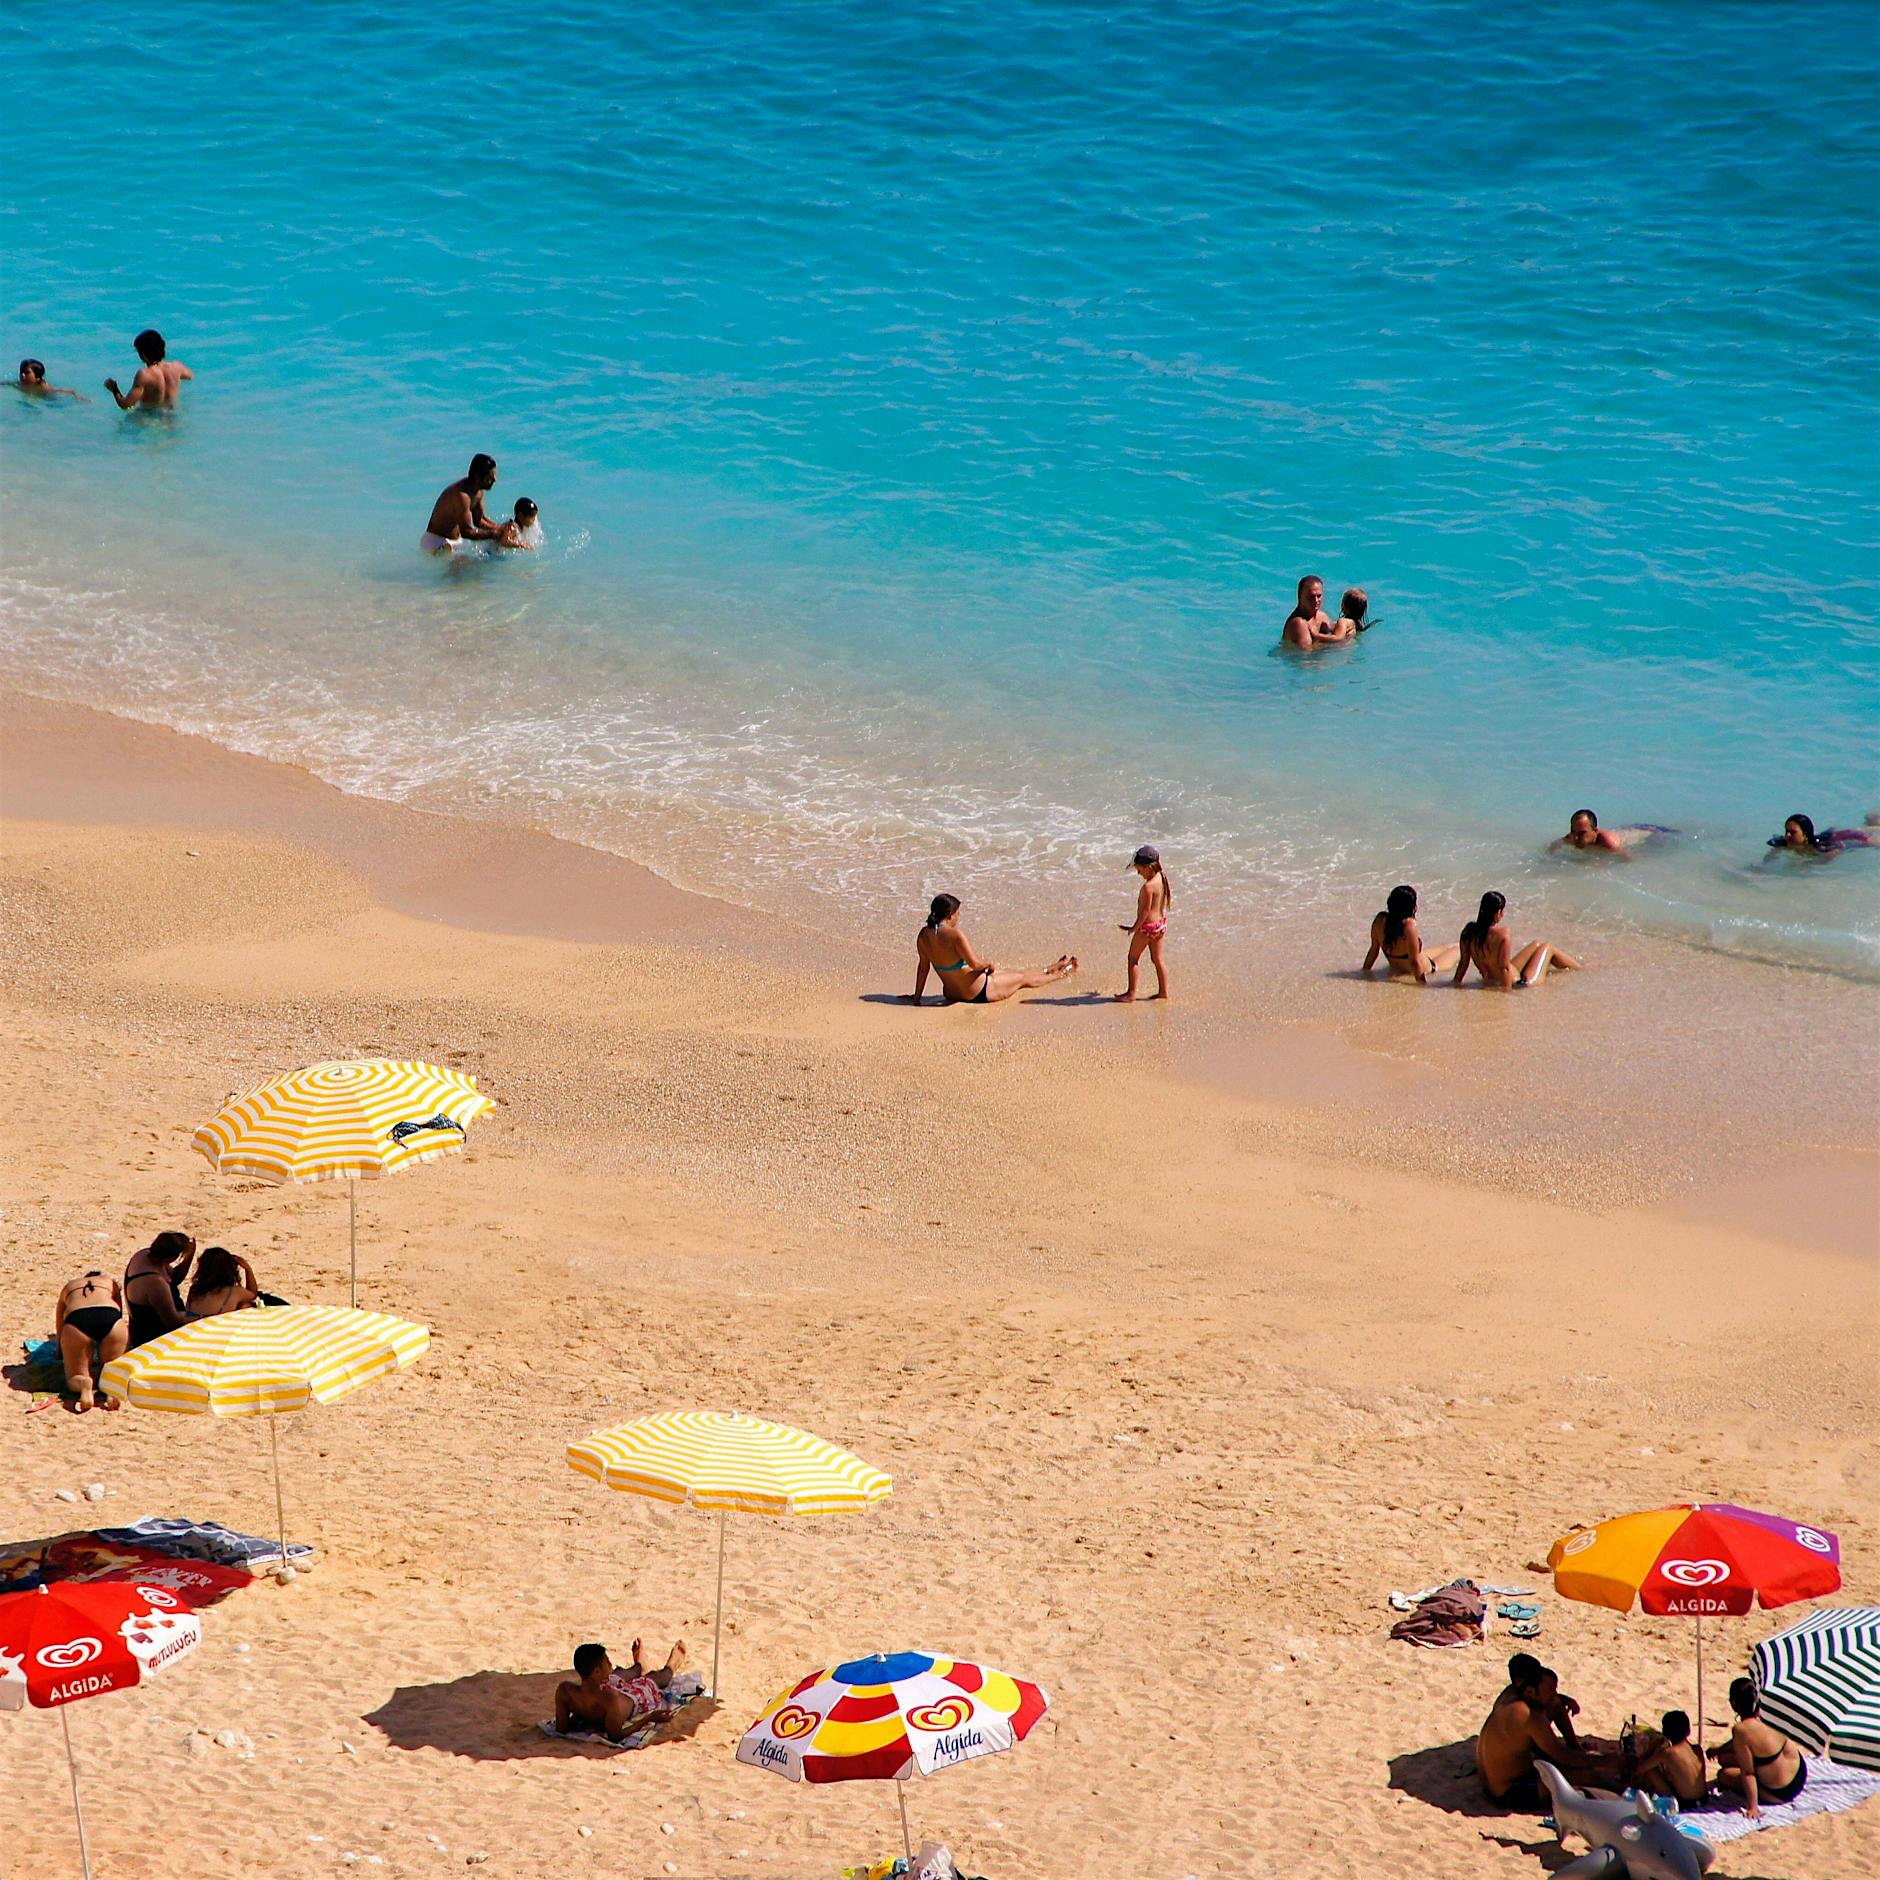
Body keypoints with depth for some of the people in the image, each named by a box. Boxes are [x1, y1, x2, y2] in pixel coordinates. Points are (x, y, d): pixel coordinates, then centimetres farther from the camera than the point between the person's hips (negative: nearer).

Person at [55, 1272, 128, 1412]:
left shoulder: (68, 1287, 35)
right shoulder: (112, 1284, 35)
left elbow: (59, 1328, 41)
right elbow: (120, 1316, 44)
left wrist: (60, 1353, 56)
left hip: (76, 1321, 0)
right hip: (111, 1319, 0)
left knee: (74, 1379, 10)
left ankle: (83, 1384, -25)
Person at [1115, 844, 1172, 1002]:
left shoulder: (1148, 886, -25)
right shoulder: (1161, 879, 2)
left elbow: (1145, 911, -23)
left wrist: (1134, 927, -12)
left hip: (1148, 925, -9)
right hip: (1161, 922, 9)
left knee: (1134, 958, 4)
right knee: (1157, 959, 18)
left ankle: (1131, 993, 7)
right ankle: (1163, 991, 23)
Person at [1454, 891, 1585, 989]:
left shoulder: (1469, 931, -12)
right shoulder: (1502, 934, -30)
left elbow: (1463, 963, -3)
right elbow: (1504, 967, -28)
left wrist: (1456, 982, 10)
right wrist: (1507, 990, -21)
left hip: (1490, 981, 7)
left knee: (1536, 944, 30)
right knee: (1547, 947, 19)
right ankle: (1581, 967, 45)